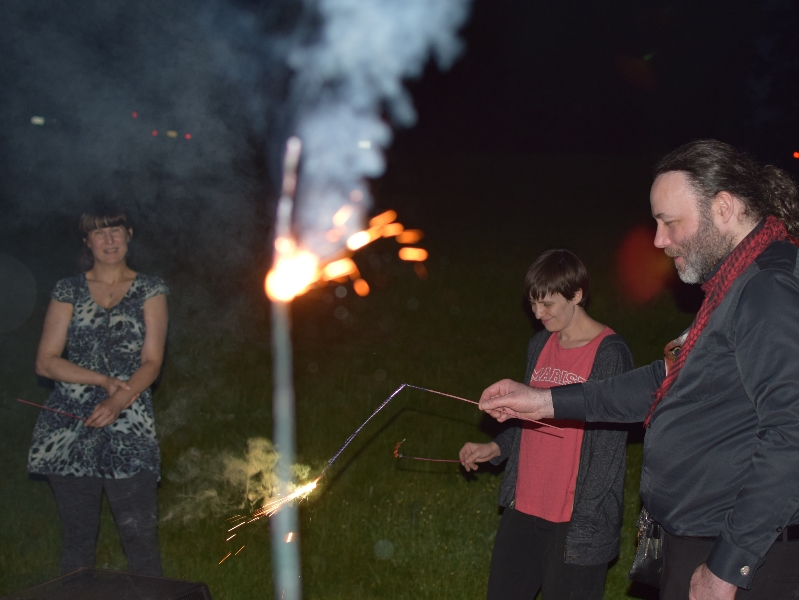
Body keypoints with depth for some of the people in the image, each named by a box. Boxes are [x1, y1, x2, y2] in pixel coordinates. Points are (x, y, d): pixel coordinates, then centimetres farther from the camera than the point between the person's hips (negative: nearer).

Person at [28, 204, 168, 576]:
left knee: (140, 538, -7)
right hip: (70, 428, 1)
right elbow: (45, 362, 3)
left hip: (129, 429, -1)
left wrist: (119, 399, -17)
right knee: (78, 538, 6)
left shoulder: (150, 291, 8)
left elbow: (152, 363, 0)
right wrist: (103, 380, -9)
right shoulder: (68, 291, 10)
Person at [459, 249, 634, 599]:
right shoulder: (539, 346, 9)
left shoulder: (610, 354, -12)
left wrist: (584, 524, -15)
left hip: (576, 520, -7)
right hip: (524, 507, 7)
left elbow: (608, 447, -13)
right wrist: (497, 448, 5)